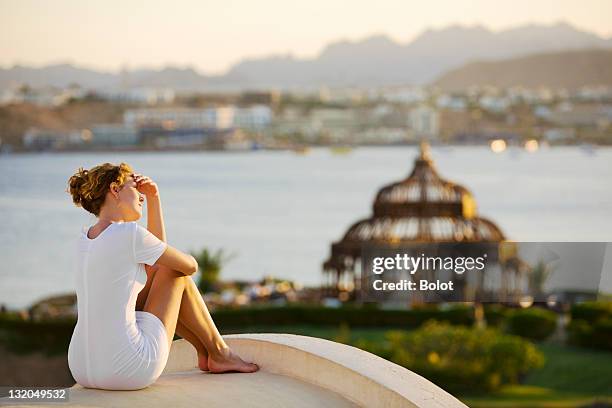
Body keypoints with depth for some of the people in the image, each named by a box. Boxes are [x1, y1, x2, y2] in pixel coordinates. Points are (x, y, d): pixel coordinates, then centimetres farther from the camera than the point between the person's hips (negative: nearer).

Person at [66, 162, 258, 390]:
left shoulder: (85, 237, 11)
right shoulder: (130, 233, -13)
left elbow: (157, 252, 24)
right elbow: (189, 265, 2)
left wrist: (154, 198, 17)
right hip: (130, 371, -7)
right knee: (176, 272, 13)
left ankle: (204, 350, 38)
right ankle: (219, 353, 29)